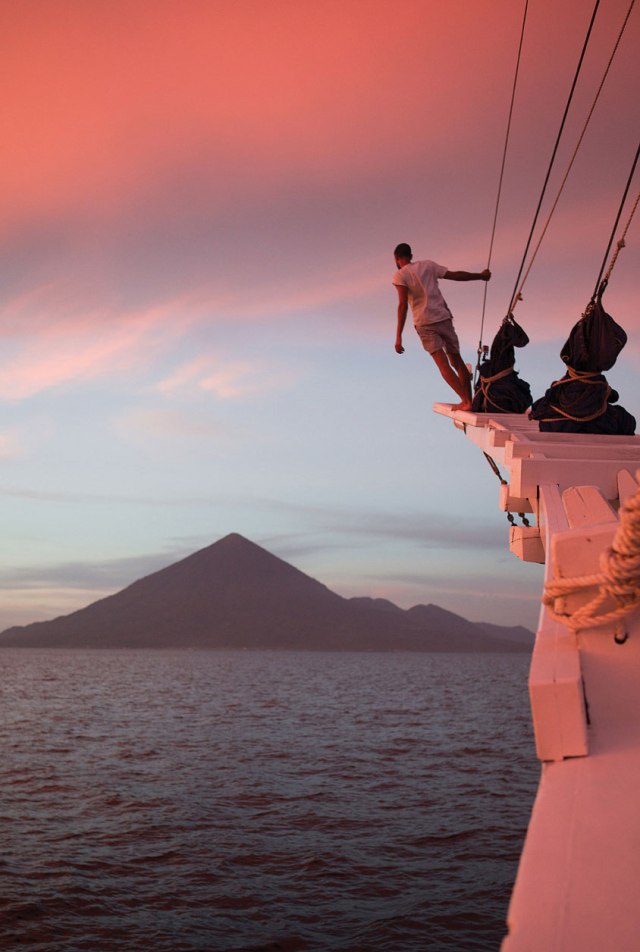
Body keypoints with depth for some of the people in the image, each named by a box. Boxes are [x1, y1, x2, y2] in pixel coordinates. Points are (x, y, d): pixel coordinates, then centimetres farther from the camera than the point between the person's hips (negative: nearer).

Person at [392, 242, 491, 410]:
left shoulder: (400, 275, 0)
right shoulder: (428, 265, 13)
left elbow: (403, 305, -11)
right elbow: (455, 275, 14)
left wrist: (398, 337, -14)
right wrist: (480, 276, 29)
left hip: (424, 324, -4)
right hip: (444, 318, 4)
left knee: (443, 364, -9)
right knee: (456, 360, 14)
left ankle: (465, 401, -20)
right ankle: (469, 399, 13)